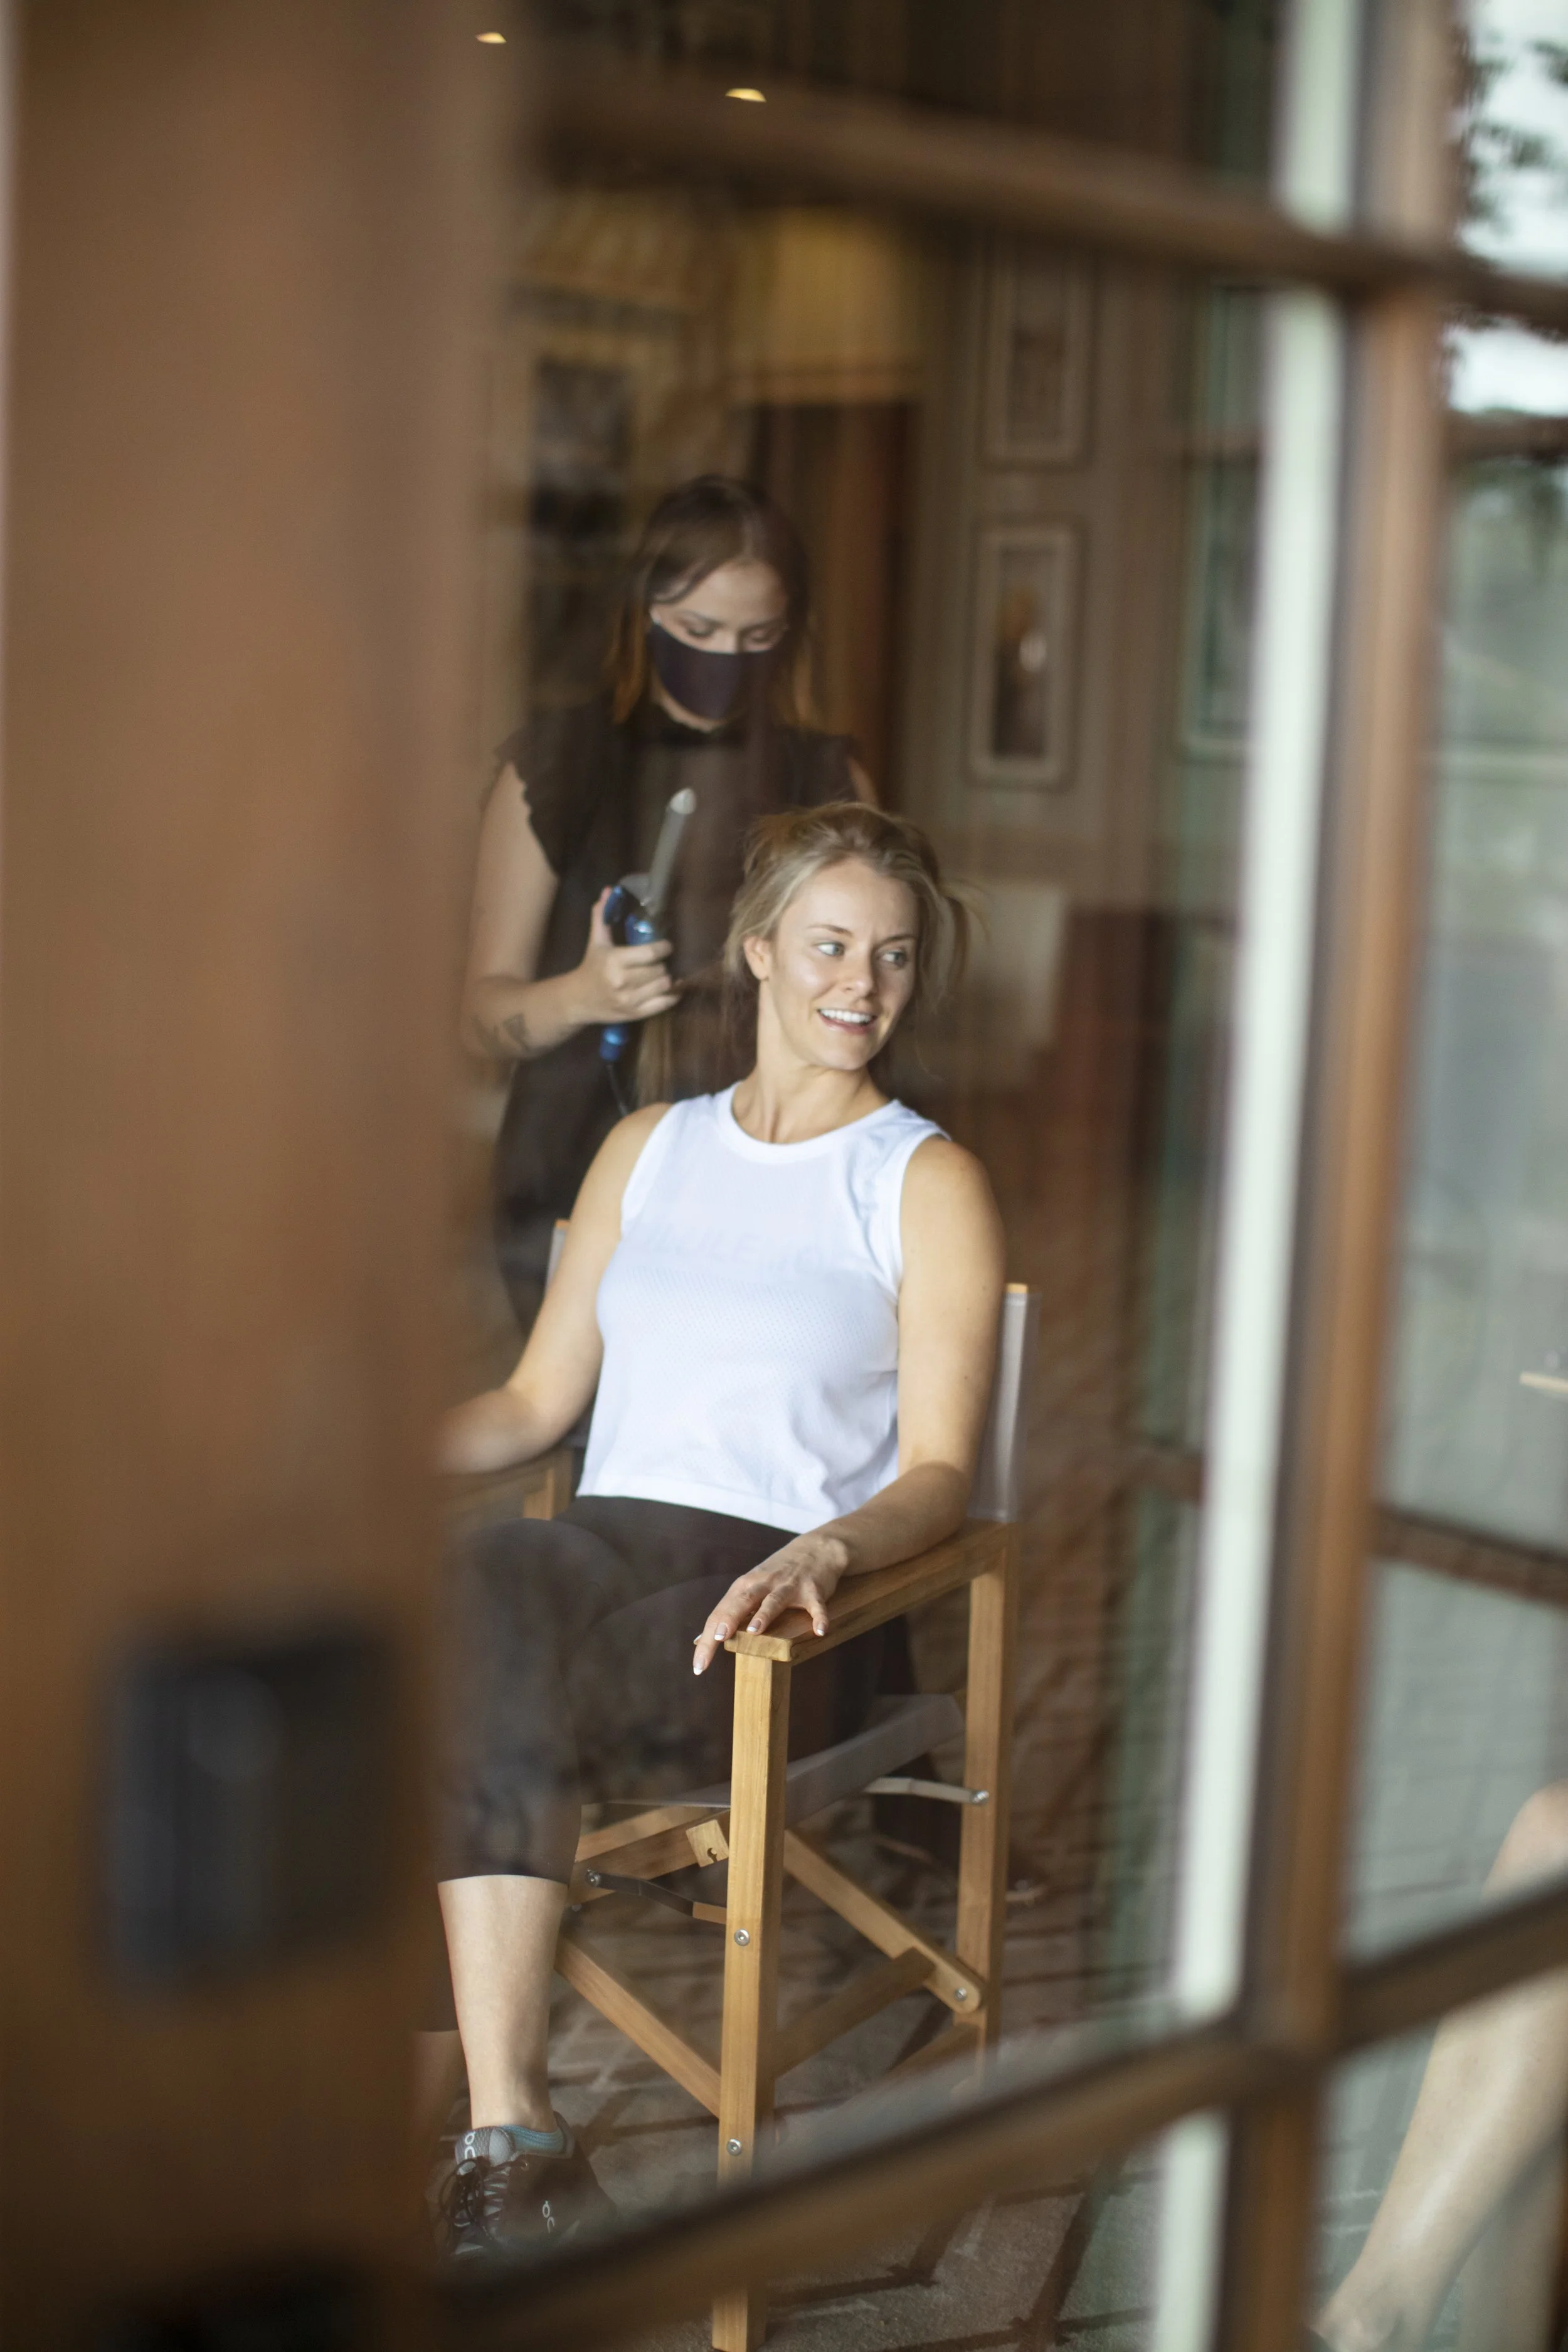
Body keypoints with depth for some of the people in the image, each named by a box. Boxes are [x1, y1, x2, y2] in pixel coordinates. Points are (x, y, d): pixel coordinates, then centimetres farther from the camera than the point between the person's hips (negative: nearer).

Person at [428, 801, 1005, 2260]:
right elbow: (538, 1400, 20)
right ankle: (512, 2138, -33)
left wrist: (825, 1551, -22)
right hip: (608, 1541, 4)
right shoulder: (648, 1149, 20)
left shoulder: (928, 1183, 7)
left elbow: (940, 1473, -1)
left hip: (784, 1593, -4)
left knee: (476, 1689, -31)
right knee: (490, 1584, -32)